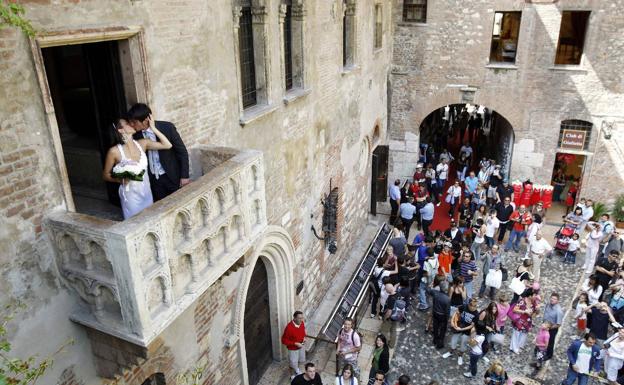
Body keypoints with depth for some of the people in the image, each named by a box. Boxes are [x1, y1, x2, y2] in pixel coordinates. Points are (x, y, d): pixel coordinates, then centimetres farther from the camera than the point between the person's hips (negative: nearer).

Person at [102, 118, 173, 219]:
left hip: (146, 192, 4)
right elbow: (105, 175, -3)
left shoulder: (142, 144, -2)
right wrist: (121, 179, -21)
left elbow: (167, 145, -5)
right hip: (130, 195, -4)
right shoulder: (114, 151, -13)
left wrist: (153, 128, -8)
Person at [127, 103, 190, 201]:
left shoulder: (167, 127, -16)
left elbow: (182, 151, -10)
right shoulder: (136, 135, -5)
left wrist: (184, 176, -10)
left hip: (172, 176, -3)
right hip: (153, 179, 3)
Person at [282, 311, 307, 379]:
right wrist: (295, 343, -28)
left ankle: (296, 369, 58)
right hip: (293, 348, -6)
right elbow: (284, 340, -25)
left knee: (301, 360, 28)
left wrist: (304, 337, -9)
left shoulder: (302, 323, -15)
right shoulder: (289, 327, -35)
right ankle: (292, 376, 43)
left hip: (301, 346, 6)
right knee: (293, 363, 15)